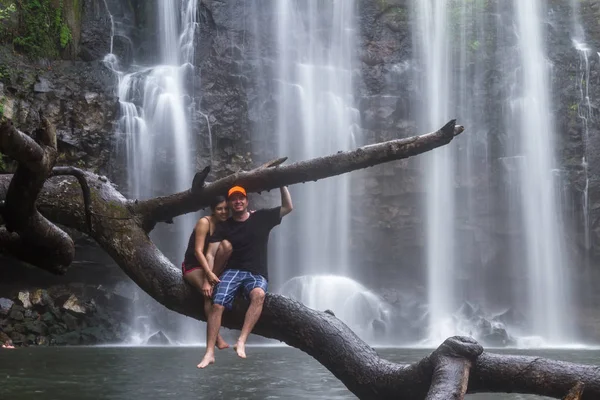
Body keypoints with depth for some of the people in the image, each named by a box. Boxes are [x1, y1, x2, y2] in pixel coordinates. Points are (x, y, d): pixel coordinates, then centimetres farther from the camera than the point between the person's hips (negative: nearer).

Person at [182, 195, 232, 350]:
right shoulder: (204, 223, -14)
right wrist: (209, 274, -31)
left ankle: (209, 282, -16)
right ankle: (217, 337, -26)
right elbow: (198, 251, -22)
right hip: (193, 266, -5)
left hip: (212, 266, 5)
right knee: (210, 291, -31)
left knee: (226, 244, -22)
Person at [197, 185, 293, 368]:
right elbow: (211, 254, 0)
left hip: (257, 274, -1)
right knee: (217, 304, -25)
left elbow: (288, 207, 6)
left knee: (259, 294, -37)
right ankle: (210, 353, -21)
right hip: (233, 271, 1)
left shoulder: (261, 217, 7)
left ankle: (241, 342, -38)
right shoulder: (224, 227, 5)